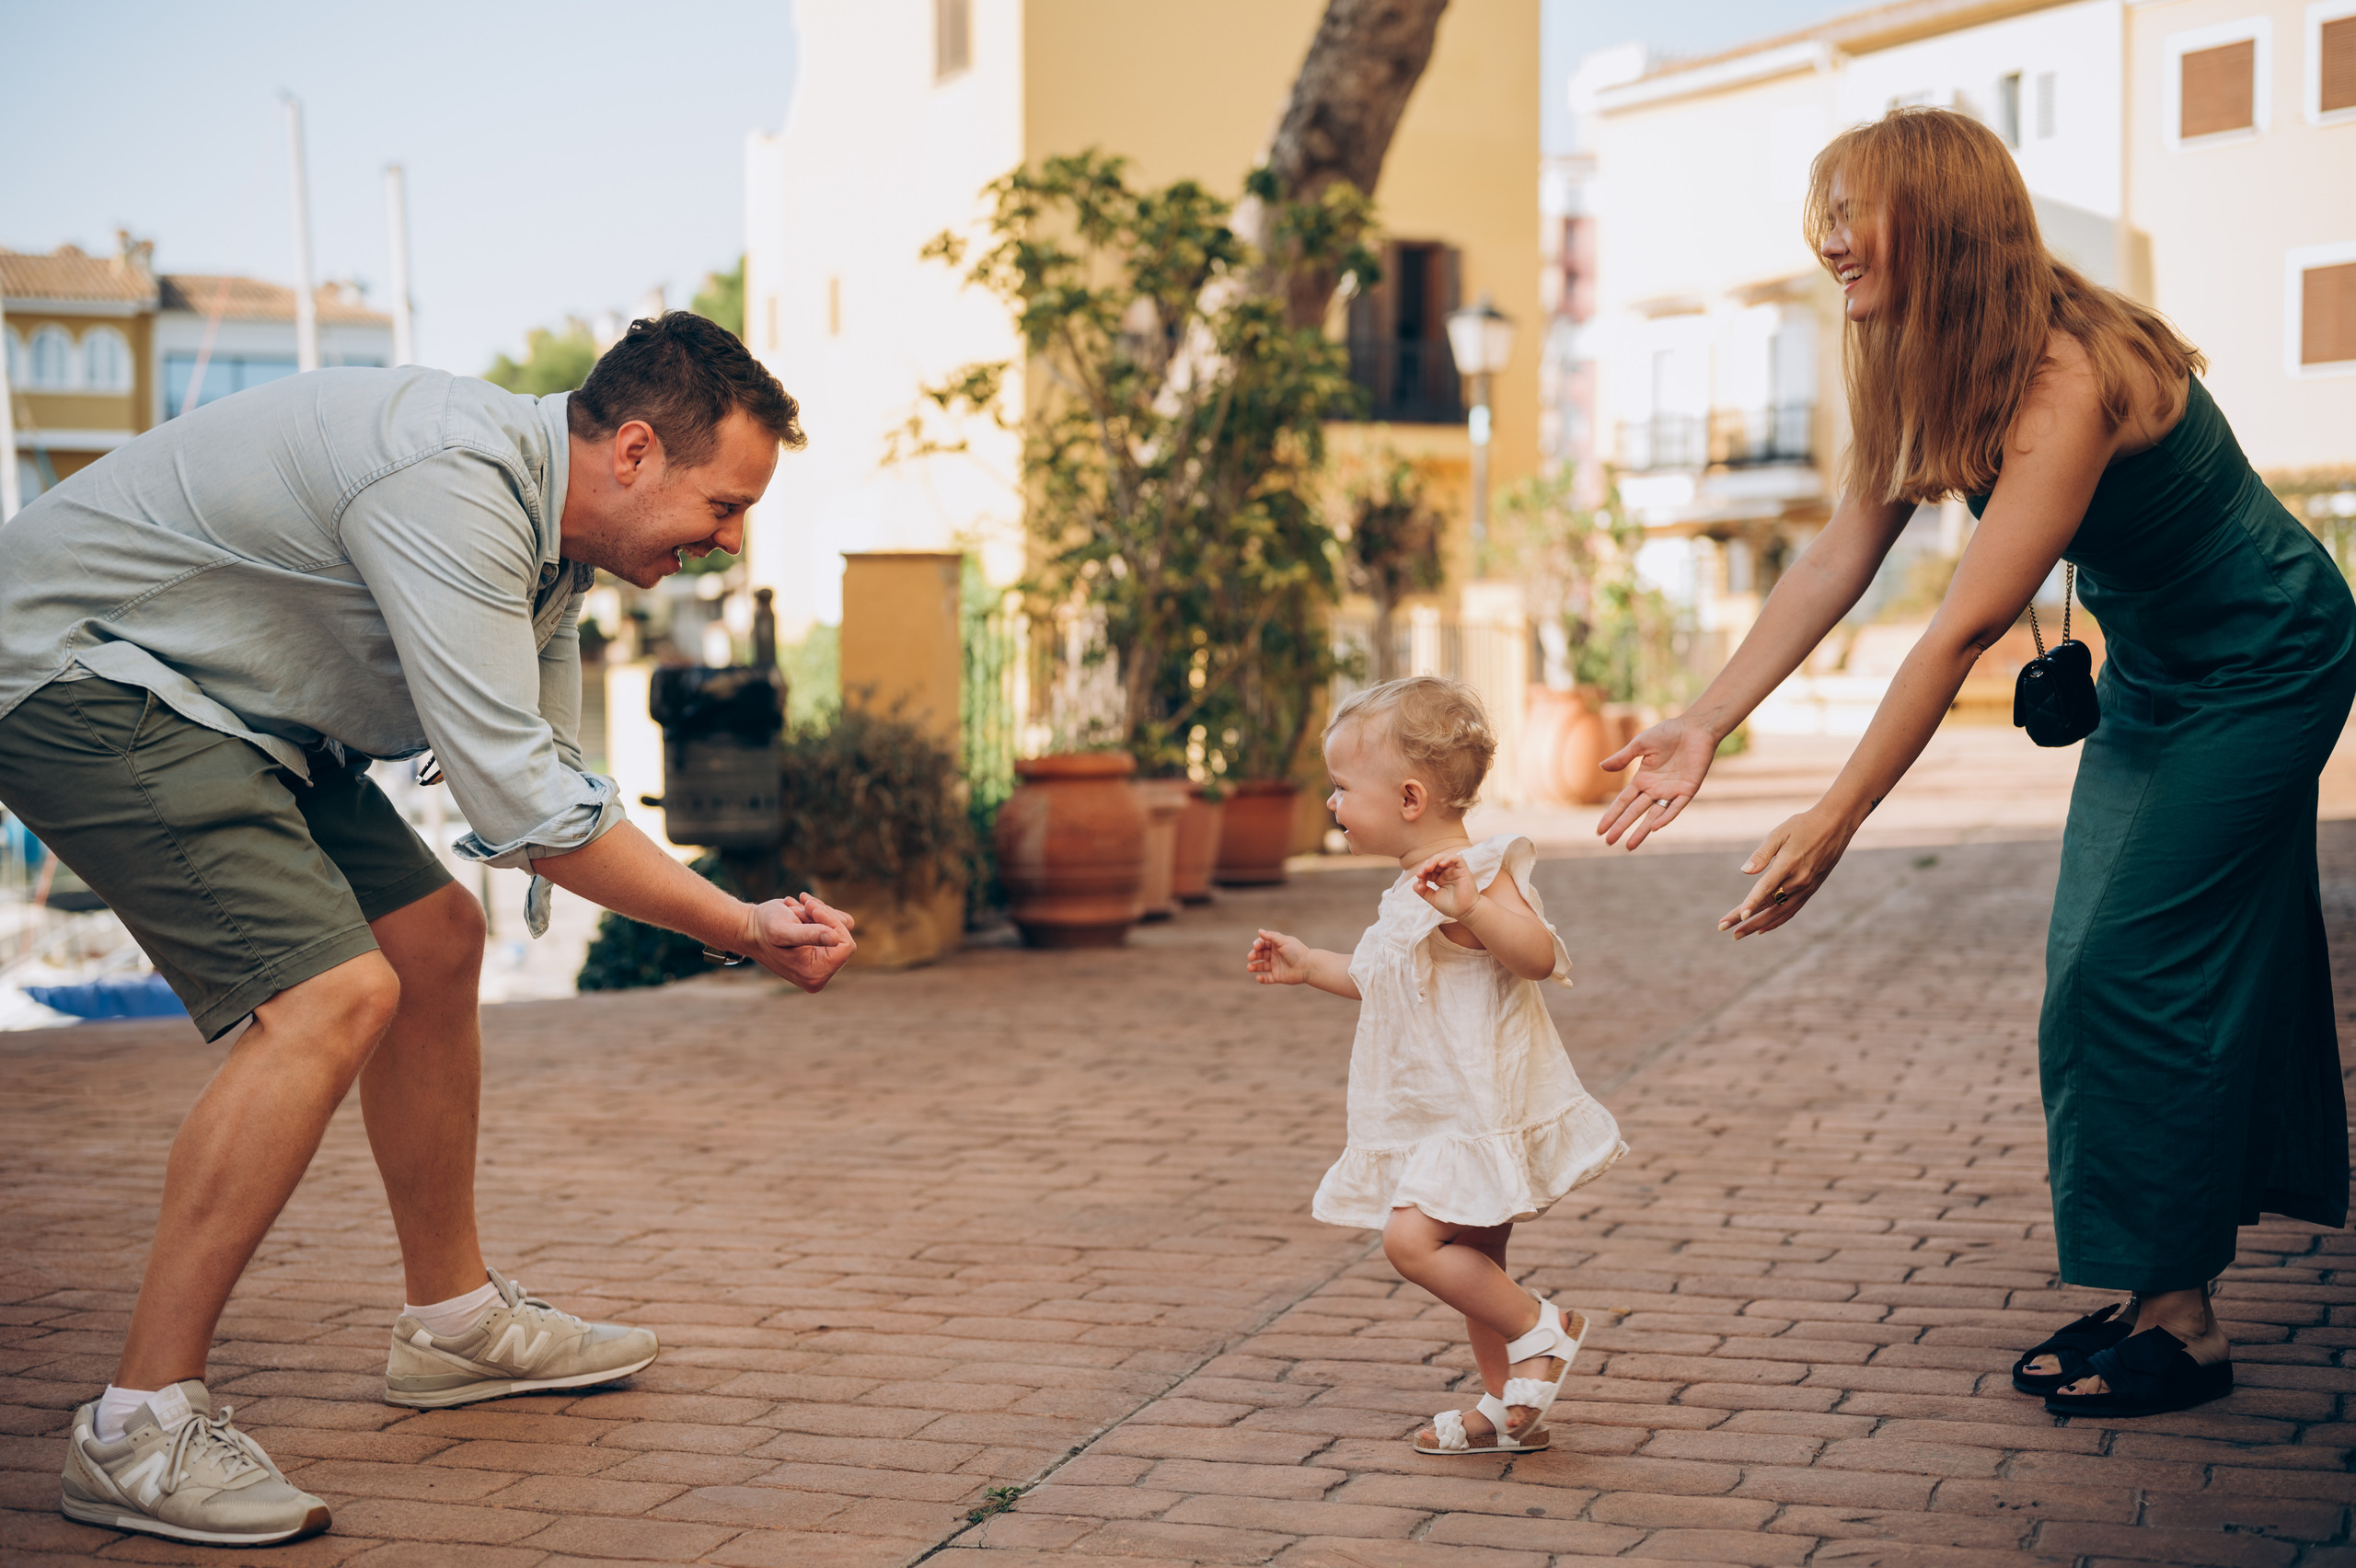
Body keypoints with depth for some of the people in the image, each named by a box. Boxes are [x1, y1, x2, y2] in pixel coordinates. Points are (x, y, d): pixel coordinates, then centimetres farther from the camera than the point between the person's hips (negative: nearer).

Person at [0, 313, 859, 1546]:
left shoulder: (542, 530, 5)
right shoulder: (453, 486, -28)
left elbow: (549, 781, 11)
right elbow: (519, 807, -29)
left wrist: (743, 922, 0)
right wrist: (741, 930, -20)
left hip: (223, 702, 11)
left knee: (434, 937, 12)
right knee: (333, 993, -22)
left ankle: (456, 1318, 26)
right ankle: (139, 1427, -16)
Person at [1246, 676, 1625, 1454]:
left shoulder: (1477, 873, -17)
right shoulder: (1416, 889, 14)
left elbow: (1539, 955, -32)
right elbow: (1389, 982, 30)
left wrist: (1469, 906, -45)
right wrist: (1309, 966, 29)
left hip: (1483, 1110, -10)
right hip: (1443, 1114, 10)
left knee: (1413, 1238, -19)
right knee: (1469, 1259, 15)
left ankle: (1541, 1330, -2)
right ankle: (1509, 1407, 25)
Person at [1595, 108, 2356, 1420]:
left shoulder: (2069, 379, -33)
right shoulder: (1926, 371, -5)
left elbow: (1969, 628, -36)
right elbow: (1840, 560, -4)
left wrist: (1836, 823, -36)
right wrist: (1707, 723, -9)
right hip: (2154, 669, 9)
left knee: (2138, 968, -10)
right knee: (2102, 962, 9)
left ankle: (2183, 1324, 0)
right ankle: (2168, 1292, 18)